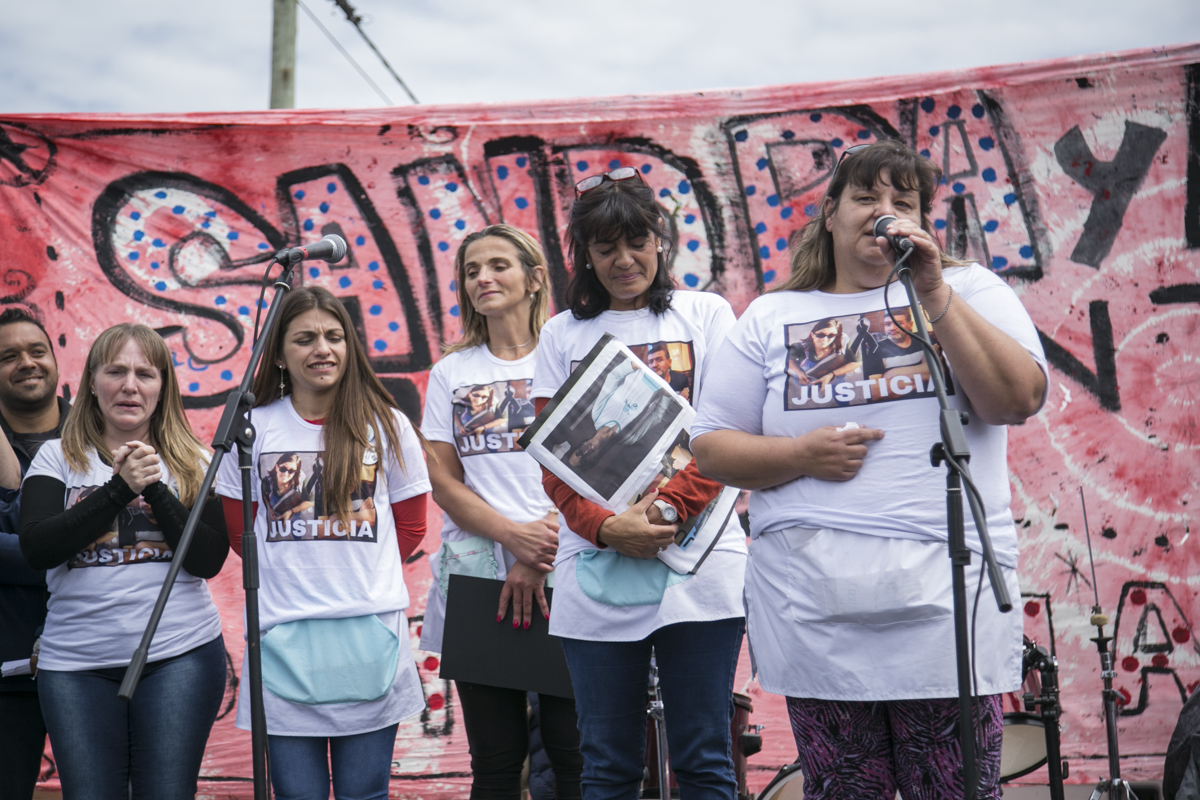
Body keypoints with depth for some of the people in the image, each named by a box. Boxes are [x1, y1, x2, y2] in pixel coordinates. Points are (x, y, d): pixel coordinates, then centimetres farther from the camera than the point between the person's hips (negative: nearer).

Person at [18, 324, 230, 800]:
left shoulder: (193, 463, 8)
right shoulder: (57, 457, 8)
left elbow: (208, 560, -3)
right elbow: (36, 548, -7)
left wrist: (157, 491, -14)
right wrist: (120, 489, -13)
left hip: (180, 654, 0)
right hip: (77, 665, 0)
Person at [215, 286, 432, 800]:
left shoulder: (388, 426, 5)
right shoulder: (253, 429, 3)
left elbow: (410, 526, 12)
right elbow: (239, 528, 12)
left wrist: (360, 570, 5)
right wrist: (293, 571, 7)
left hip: (369, 635, 0)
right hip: (284, 636, 0)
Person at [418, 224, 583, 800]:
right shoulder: (451, 372, 14)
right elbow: (443, 480, 7)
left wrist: (540, 555, -12)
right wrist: (514, 535, -10)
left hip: (561, 575, -2)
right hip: (477, 574, 2)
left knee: (573, 752, -4)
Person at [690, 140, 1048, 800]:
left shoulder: (969, 291, 9)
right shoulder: (771, 318, 12)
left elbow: (1019, 399, -8)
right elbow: (710, 448, 11)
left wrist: (934, 293, -13)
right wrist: (801, 455, -7)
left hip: (944, 606, -1)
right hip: (815, 616, 1)